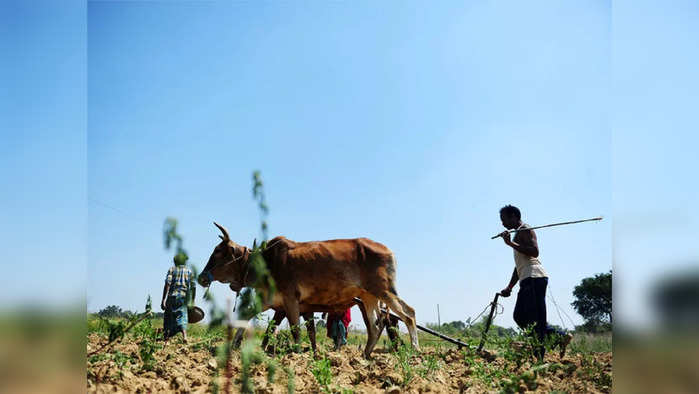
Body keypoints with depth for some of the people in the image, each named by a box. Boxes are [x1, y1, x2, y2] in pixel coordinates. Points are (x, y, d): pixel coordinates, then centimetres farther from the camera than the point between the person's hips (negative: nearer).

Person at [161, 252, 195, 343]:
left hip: (172, 296, -1)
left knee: (168, 318, 10)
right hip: (184, 297, 1)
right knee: (181, 316, -3)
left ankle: (165, 339, 12)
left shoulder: (172, 269, 6)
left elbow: (167, 284, -7)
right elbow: (193, 287, 7)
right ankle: (184, 335, -27)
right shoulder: (189, 271, 12)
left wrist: (164, 299, -11)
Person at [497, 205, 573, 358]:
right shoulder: (518, 234, 26)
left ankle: (539, 356, -11)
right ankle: (559, 337, 8)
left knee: (536, 320, -11)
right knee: (519, 316, 8)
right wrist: (509, 287, 25)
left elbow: (534, 252, -20)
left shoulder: (524, 230, -3)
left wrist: (511, 243, -20)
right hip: (527, 280, 10)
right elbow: (519, 266, 29)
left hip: (535, 277, -10)